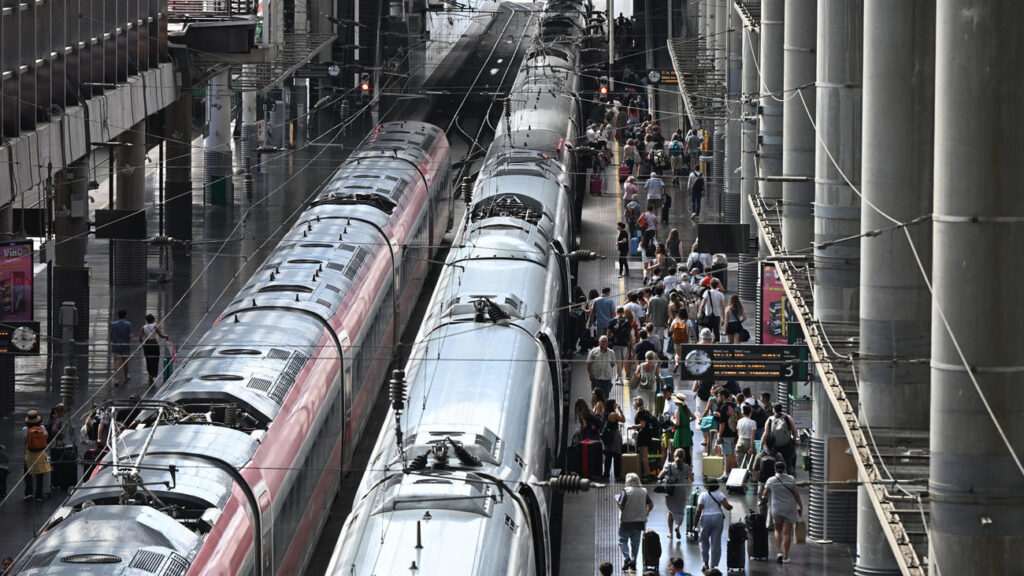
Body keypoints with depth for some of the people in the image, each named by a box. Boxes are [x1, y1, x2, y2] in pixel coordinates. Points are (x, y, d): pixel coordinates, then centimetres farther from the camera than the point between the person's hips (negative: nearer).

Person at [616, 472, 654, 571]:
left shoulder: (625, 491, -11)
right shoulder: (644, 492, 3)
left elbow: (621, 505, -17)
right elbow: (651, 505, 4)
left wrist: (617, 498, 2)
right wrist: (645, 513, 15)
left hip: (626, 521, -4)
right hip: (639, 521, 4)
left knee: (622, 541, 6)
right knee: (635, 543, 13)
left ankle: (626, 559, -13)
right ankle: (633, 562, 12)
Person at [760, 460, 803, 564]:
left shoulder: (771, 481, -5)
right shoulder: (791, 479, -7)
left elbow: (765, 494, 8)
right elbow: (796, 494, -6)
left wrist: (763, 497, 32)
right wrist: (800, 506, 4)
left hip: (776, 509, 1)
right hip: (789, 509, -1)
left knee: (778, 530, 20)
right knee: (787, 533, 5)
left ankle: (778, 552, 3)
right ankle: (785, 557, 4)